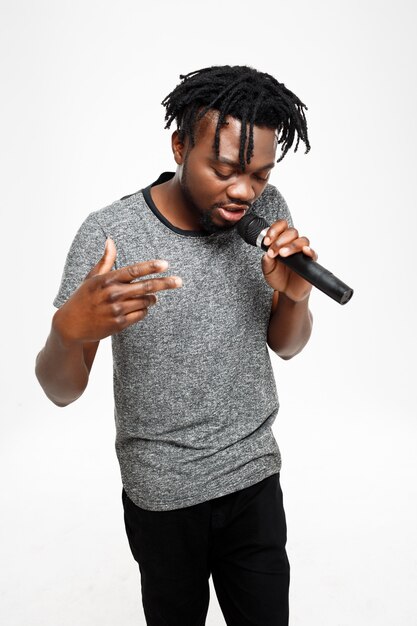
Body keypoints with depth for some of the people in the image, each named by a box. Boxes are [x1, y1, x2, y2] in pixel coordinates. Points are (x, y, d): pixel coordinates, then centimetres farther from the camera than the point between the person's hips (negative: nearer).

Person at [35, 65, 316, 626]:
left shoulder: (268, 210, -7)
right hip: (161, 495, -2)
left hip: (256, 478, 3)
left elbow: (286, 346, 2)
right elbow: (63, 391, -15)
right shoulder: (110, 232, -19)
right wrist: (70, 329, -37)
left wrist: (294, 296, -20)